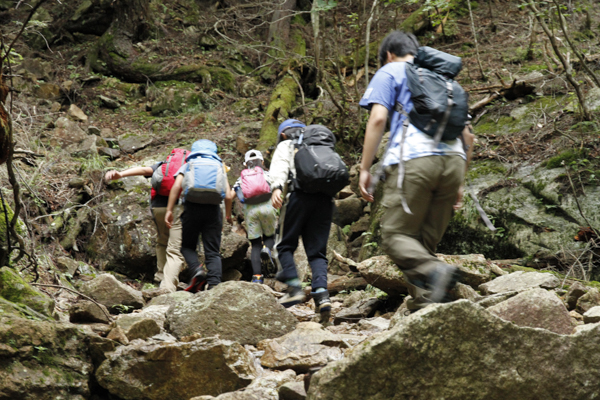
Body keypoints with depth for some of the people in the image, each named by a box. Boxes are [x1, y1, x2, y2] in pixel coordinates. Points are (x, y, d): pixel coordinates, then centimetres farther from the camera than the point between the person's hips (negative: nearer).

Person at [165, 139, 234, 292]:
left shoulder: (187, 166, 16)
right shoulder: (220, 167, 19)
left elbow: (176, 186, -2)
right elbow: (228, 196, 11)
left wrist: (169, 210, -3)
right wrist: (228, 215, 26)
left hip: (192, 208, -1)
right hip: (213, 209, 1)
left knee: (187, 246, 13)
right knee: (213, 252, 3)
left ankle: (197, 270, -14)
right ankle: (214, 284, -12)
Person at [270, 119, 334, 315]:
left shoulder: (285, 146, 19)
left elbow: (280, 166, -3)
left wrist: (277, 187, -18)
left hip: (299, 195, -4)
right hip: (325, 199, 4)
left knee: (285, 245, 8)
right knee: (317, 251, 3)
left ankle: (294, 287, -7)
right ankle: (321, 292, -17)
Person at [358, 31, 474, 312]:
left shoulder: (390, 72, 13)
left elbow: (378, 118, -4)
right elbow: (467, 135, 25)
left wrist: (365, 169, -3)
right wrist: (459, 183, 29)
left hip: (414, 159, -5)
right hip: (453, 160, 5)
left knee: (395, 235, -4)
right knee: (426, 241, 8)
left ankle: (434, 270, -32)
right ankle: (422, 309, -5)